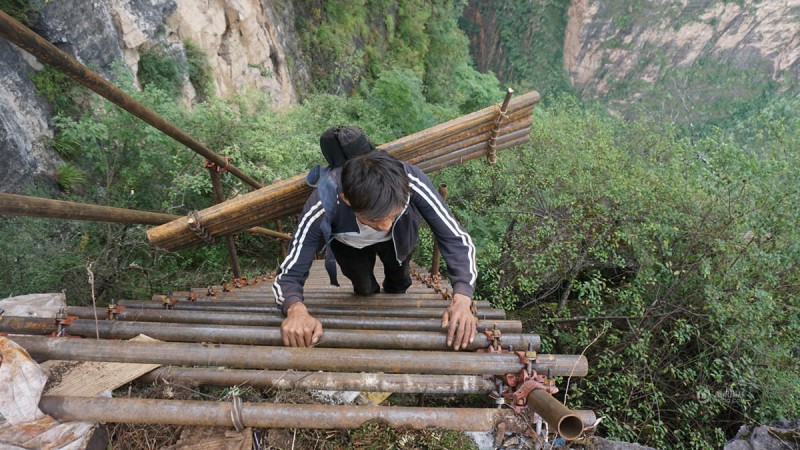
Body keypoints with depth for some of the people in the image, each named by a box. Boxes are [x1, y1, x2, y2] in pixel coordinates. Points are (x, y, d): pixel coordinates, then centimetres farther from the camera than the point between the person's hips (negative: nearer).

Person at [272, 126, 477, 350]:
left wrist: (461, 298, -55)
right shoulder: (321, 209, -45)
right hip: (350, 243, -1)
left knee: (397, 284, 21)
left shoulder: (412, 182, -45)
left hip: (399, 238, 2)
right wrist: (296, 310, -61)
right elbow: (288, 274, -38)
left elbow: (456, 238, -39)